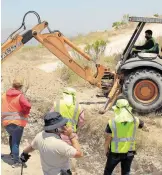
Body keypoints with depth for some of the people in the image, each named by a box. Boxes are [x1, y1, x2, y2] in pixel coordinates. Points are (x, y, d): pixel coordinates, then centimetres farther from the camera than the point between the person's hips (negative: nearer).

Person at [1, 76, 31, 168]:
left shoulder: (4, 95, 4)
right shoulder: (20, 96, -15)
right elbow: (28, 105, -30)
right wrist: (25, 113, -12)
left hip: (6, 121, 6)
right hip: (17, 122, -5)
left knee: (12, 137, 31)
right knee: (16, 142, 2)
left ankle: (12, 153, 39)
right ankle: (16, 161, 4)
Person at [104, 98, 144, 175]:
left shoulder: (112, 123, -19)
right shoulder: (135, 121, -11)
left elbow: (107, 140, -13)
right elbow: (141, 124, 13)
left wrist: (106, 151, 3)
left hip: (115, 153, -2)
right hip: (129, 152, 3)